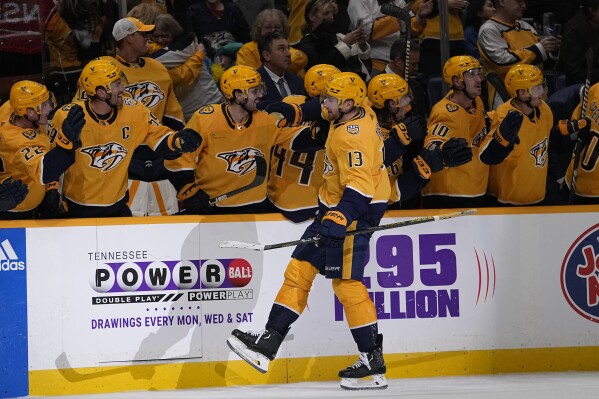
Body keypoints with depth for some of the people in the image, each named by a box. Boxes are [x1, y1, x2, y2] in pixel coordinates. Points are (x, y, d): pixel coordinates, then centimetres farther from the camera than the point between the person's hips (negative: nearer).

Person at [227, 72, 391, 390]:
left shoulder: (353, 135, -22)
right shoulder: (357, 118, 8)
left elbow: (359, 188, -30)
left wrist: (338, 220, -38)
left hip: (355, 211, -11)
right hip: (336, 208, 11)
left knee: (346, 283, -10)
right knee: (300, 269, 6)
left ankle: (373, 361, -4)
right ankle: (269, 341, 4)